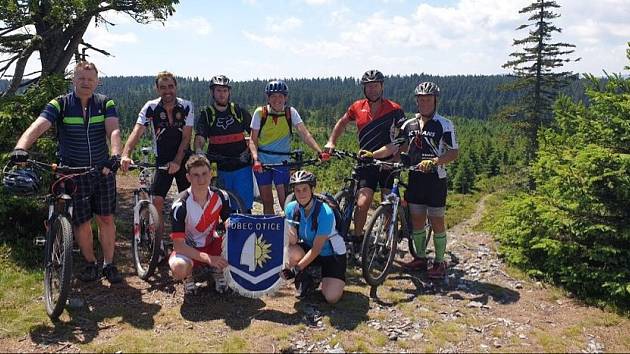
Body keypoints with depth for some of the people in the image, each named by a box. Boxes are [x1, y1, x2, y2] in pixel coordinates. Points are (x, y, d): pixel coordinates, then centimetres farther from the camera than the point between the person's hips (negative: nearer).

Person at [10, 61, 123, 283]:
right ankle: (90, 264, 26)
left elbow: (113, 130, -18)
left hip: (103, 172, 1)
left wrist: (115, 155, -37)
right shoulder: (60, 105, -5)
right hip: (72, 175, -1)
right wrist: (20, 148, -39)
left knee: (106, 219, 6)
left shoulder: (105, 103, -2)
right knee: (82, 223, 4)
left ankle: (109, 264, 21)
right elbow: (37, 127, -19)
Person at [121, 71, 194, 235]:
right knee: (157, 200, -8)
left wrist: (177, 162, -25)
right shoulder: (151, 107, -10)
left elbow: (186, 137, -14)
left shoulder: (186, 106, -10)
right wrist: (125, 155, -38)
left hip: (183, 159, 0)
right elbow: (136, 132, -21)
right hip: (162, 161, 0)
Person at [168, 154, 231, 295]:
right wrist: (208, 258, -34)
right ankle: (188, 277, 3)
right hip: (187, 249, -3)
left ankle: (218, 271, 4)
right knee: (179, 268, -37)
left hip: (211, 244, 3)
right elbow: (178, 245, -24)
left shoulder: (220, 197, -13)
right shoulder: (180, 205, -24)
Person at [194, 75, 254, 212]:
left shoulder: (239, 111, 6)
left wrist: (248, 150, -8)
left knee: (245, 206, 0)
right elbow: (200, 137, -10)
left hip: (242, 166, 0)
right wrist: (199, 151, -31)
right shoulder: (206, 114, 3)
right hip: (219, 169, 0)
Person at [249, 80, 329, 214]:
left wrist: (320, 151, -26)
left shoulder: (291, 112, -3)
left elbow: (305, 134, -12)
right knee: (267, 202, 7)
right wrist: (256, 160, -19)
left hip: (282, 162, 0)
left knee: (286, 202, -5)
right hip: (262, 163, 1)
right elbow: (253, 140, -3)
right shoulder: (260, 112, -4)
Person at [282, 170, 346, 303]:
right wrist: (287, 230, -38)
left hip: (332, 254, -4)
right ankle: (306, 278, 0)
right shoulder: (291, 208, -14)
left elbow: (316, 249, -26)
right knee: (291, 252, -31)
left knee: (331, 297, -21)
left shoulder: (325, 212, -29)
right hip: (308, 248, 4)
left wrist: (296, 268, -29)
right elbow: (293, 242, -16)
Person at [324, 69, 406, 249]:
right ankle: (357, 240, 9)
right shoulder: (357, 107, 2)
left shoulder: (394, 109, -5)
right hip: (366, 162, 1)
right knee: (362, 203, -9)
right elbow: (342, 123, 20)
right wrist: (331, 142, 10)